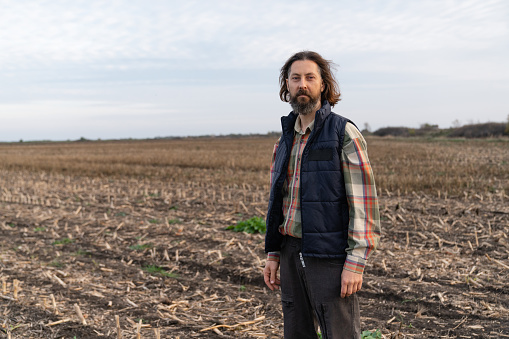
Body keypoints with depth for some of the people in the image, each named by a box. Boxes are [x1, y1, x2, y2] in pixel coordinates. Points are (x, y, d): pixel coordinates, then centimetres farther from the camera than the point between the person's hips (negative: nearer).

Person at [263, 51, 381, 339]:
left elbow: (364, 201, -13)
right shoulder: (286, 139, 13)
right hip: (292, 252, 7)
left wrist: (356, 263, -18)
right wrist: (273, 253, 12)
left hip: (330, 256, -6)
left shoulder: (344, 133, -8)